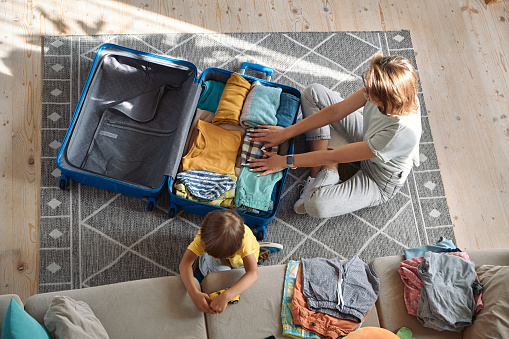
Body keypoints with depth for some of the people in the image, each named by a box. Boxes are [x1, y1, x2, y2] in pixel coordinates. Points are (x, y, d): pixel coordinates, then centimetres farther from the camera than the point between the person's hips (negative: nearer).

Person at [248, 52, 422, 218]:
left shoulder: (401, 133, -43)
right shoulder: (381, 90, -26)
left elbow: (334, 156, -34)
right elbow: (336, 111, -13)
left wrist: (286, 161, -24)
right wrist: (286, 132, -12)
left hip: (379, 182, -7)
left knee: (316, 204, -34)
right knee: (313, 92, -2)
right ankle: (321, 168, -3)